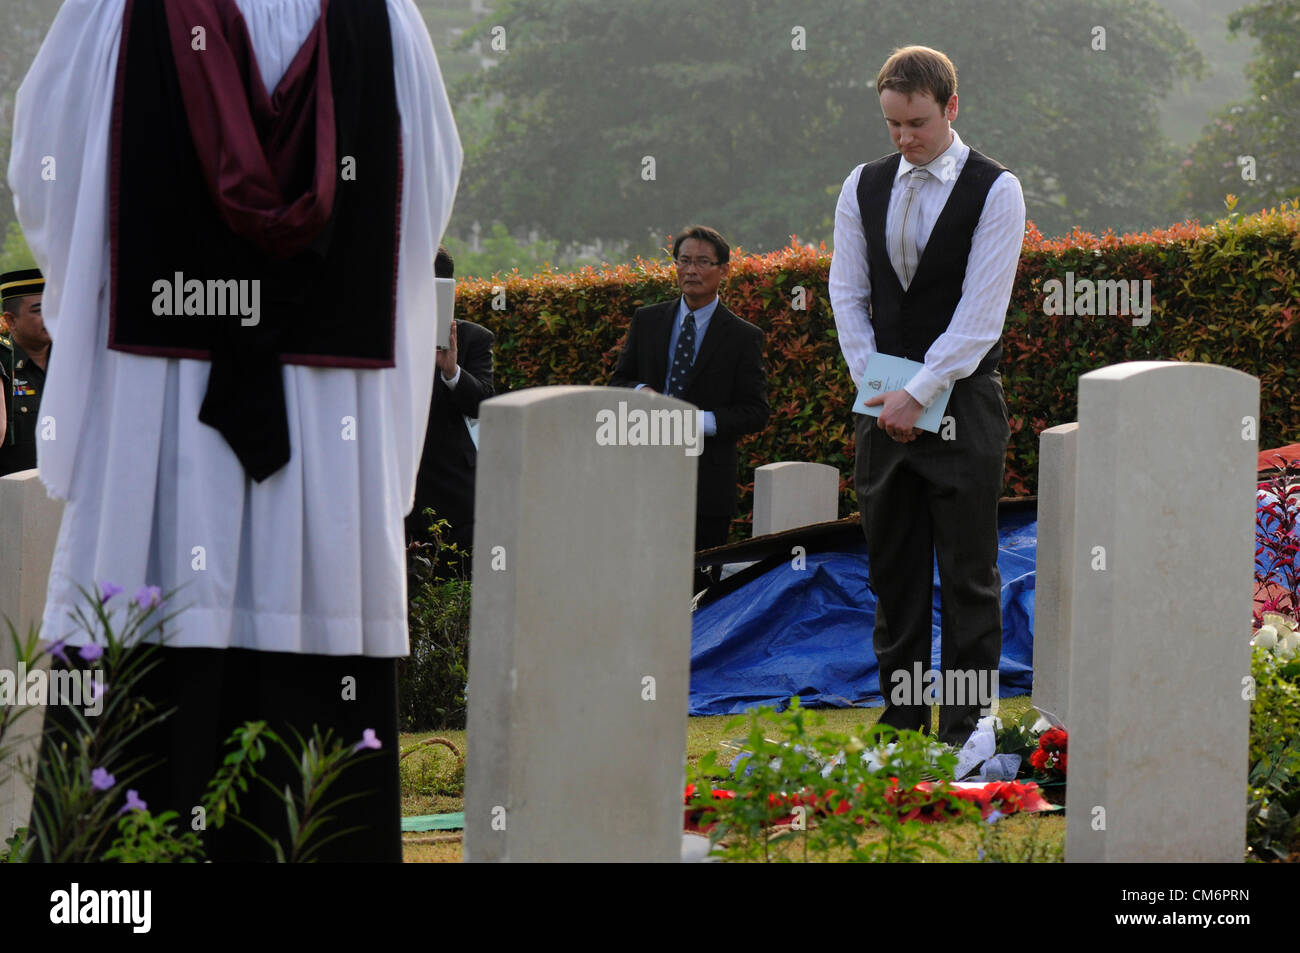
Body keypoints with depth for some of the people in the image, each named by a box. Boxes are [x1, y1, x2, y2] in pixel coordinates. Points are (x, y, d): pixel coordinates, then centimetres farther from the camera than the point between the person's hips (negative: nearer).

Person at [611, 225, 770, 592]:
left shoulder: (743, 337, 3)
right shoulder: (647, 321, 13)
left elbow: (755, 411, 0)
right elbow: (619, 382, 16)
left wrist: (703, 421, -15)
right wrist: (641, 394, -7)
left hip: (707, 480, -2)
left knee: (699, 585, -2)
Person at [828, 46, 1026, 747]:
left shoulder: (994, 190, -7)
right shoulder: (864, 186, 8)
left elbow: (981, 312, -12)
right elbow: (847, 291, 9)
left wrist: (918, 394, -15)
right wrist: (873, 385, -2)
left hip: (961, 400, -5)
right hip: (884, 403, 5)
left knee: (967, 574, -2)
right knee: (892, 565, 8)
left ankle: (963, 731, 1)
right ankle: (899, 719, 15)